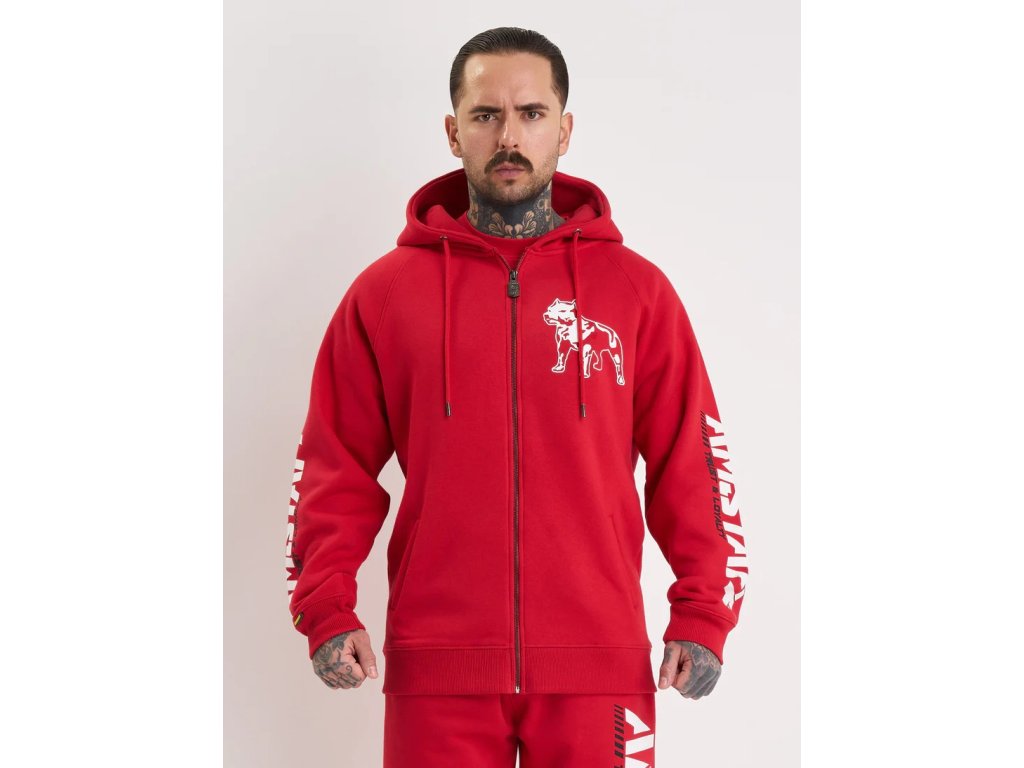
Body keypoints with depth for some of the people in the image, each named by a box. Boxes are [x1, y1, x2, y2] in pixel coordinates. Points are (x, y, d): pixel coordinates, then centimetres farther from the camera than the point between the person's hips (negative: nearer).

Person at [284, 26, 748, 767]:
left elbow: (691, 460, 6)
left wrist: (703, 616, -1)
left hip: (598, 663, 0)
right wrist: (327, 610, -4)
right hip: (438, 667, 0)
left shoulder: (636, 288, 6)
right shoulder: (385, 293, 6)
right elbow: (336, 465, 6)